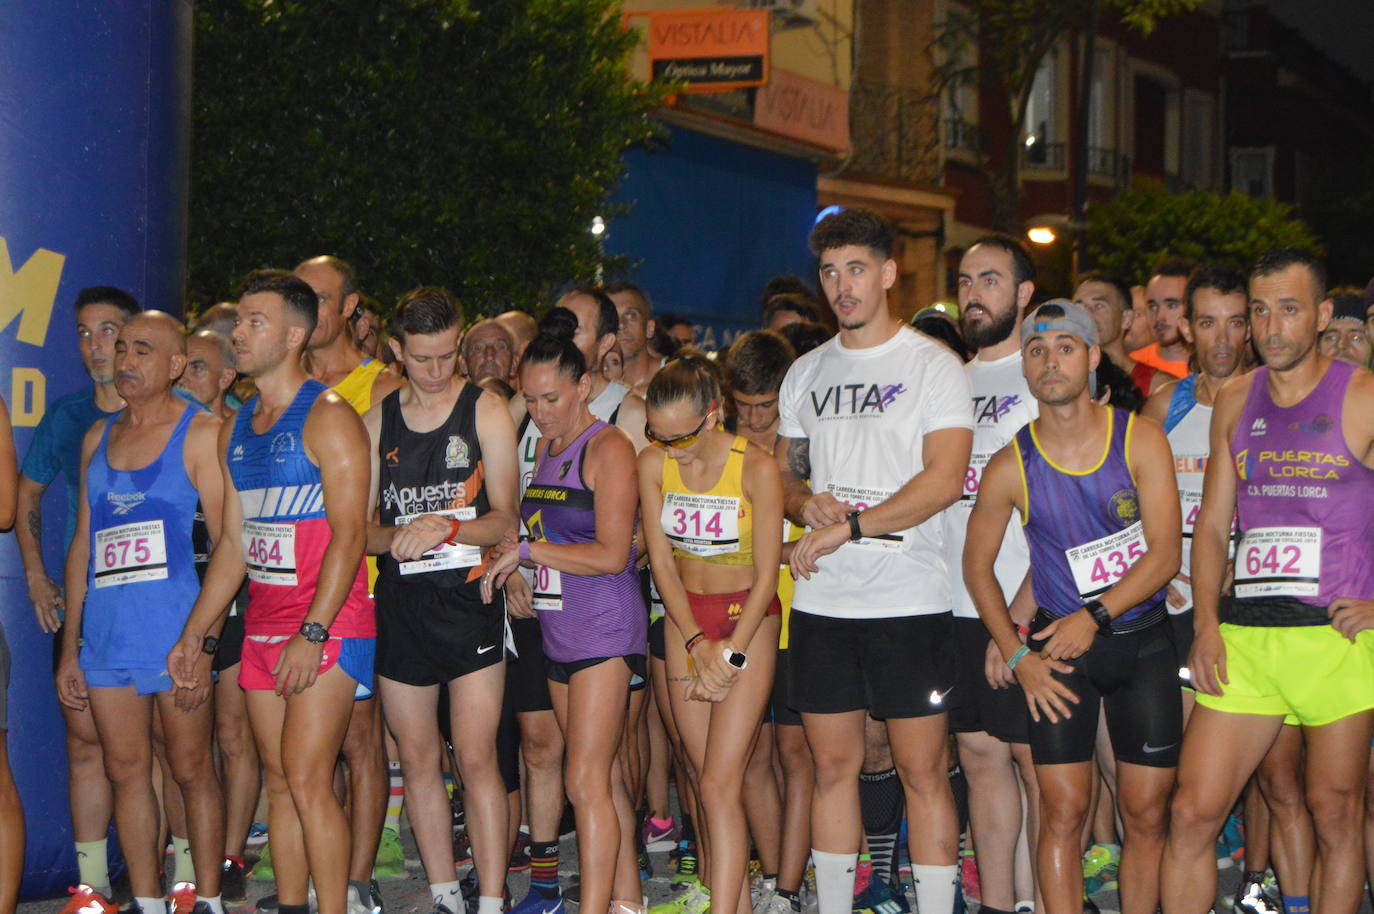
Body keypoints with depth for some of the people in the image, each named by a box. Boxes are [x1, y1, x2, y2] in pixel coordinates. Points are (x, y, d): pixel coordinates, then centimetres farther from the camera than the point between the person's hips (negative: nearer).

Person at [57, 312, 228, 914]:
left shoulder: (201, 433, -3)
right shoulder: (98, 439, 14)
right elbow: (83, 545, 17)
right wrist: (70, 647, 14)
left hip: (176, 633, -5)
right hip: (106, 636, 6)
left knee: (191, 770, 1)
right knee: (126, 772, 8)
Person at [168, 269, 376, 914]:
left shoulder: (328, 417, -8)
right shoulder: (236, 429, 16)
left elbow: (349, 533, -16)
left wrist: (313, 632, -22)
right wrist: (195, 635, 16)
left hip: (327, 628, -7)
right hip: (261, 629, 8)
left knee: (307, 782, -12)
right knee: (280, 783, 9)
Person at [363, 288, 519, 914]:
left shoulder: (486, 412, 0)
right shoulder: (377, 421, 10)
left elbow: (503, 519, -4)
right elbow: (359, 527, 8)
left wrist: (447, 528, -23)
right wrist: (396, 536, -14)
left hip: (468, 598, -3)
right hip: (400, 603, 4)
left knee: (477, 758, -8)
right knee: (416, 758, 7)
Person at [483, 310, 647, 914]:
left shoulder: (609, 448, -10)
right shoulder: (545, 447, 14)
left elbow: (611, 554, -16)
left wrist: (524, 550, -15)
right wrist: (507, 559, 5)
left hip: (605, 629, -8)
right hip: (557, 631, 8)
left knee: (586, 781, -12)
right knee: (605, 776, 12)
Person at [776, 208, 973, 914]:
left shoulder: (933, 365, -3)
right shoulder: (806, 373, 14)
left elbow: (943, 480, -13)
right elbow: (784, 473, 21)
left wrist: (848, 527, -16)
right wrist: (808, 503, -2)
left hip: (909, 600, -5)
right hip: (820, 600, 5)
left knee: (922, 769, -2)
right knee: (833, 764, 8)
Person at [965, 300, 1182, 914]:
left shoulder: (1140, 439, -5)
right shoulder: (1011, 466, -5)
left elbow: (1164, 554, -9)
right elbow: (977, 565, 5)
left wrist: (1095, 616, -18)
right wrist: (1017, 655, -3)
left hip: (1143, 640, 1)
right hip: (1058, 647, -1)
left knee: (1146, 813, 4)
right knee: (1063, 811, -6)